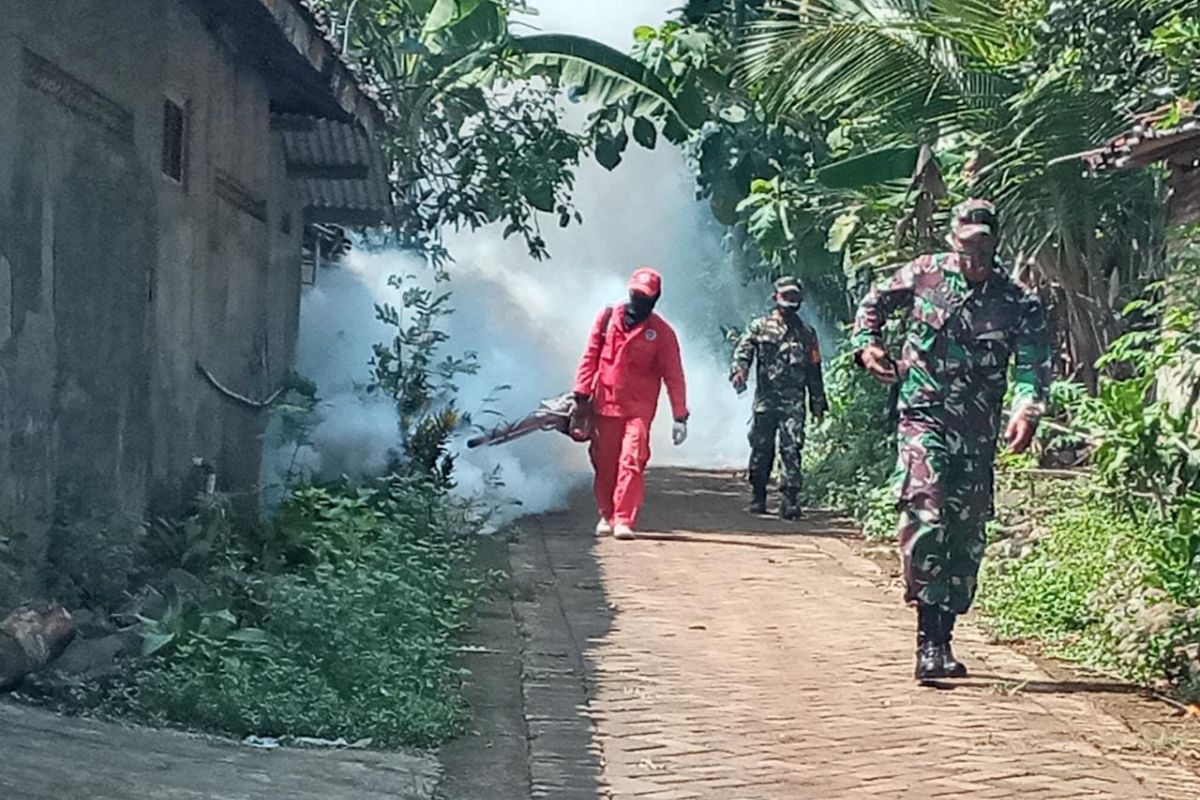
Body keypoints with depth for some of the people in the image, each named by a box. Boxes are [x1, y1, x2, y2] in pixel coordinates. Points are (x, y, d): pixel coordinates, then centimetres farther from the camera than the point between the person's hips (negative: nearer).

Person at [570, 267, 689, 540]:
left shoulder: (661, 332, -2)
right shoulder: (607, 318, 4)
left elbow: (673, 376, -2)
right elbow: (590, 358, 6)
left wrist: (680, 416, -6)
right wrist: (581, 397, 0)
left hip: (639, 409, -3)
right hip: (604, 405, 3)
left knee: (632, 462, -15)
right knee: (604, 464, 9)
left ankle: (624, 520, -17)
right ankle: (607, 516, 25)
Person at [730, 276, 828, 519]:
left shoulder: (806, 334, 15)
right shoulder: (760, 327, 9)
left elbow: (814, 371, 18)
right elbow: (743, 350, -4)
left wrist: (818, 404, 15)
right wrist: (739, 371, -26)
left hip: (794, 401, 1)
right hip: (765, 398, -1)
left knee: (792, 449, -10)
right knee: (761, 449, 3)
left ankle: (789, 501, -11)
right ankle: (757, 497, 16)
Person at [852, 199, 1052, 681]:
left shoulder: (1018, 305, 1)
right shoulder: (922, 275, 2)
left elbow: (1034, 366, -9)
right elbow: (875, 303, 18)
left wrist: (1026, 411, -28)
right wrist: (867, 345, 0)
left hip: (978, 434, 3)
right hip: (924, 419, -3)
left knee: (967, 538, 7)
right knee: (925, 516, -22)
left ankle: (942, 641, 20)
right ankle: (929, 638, -23)